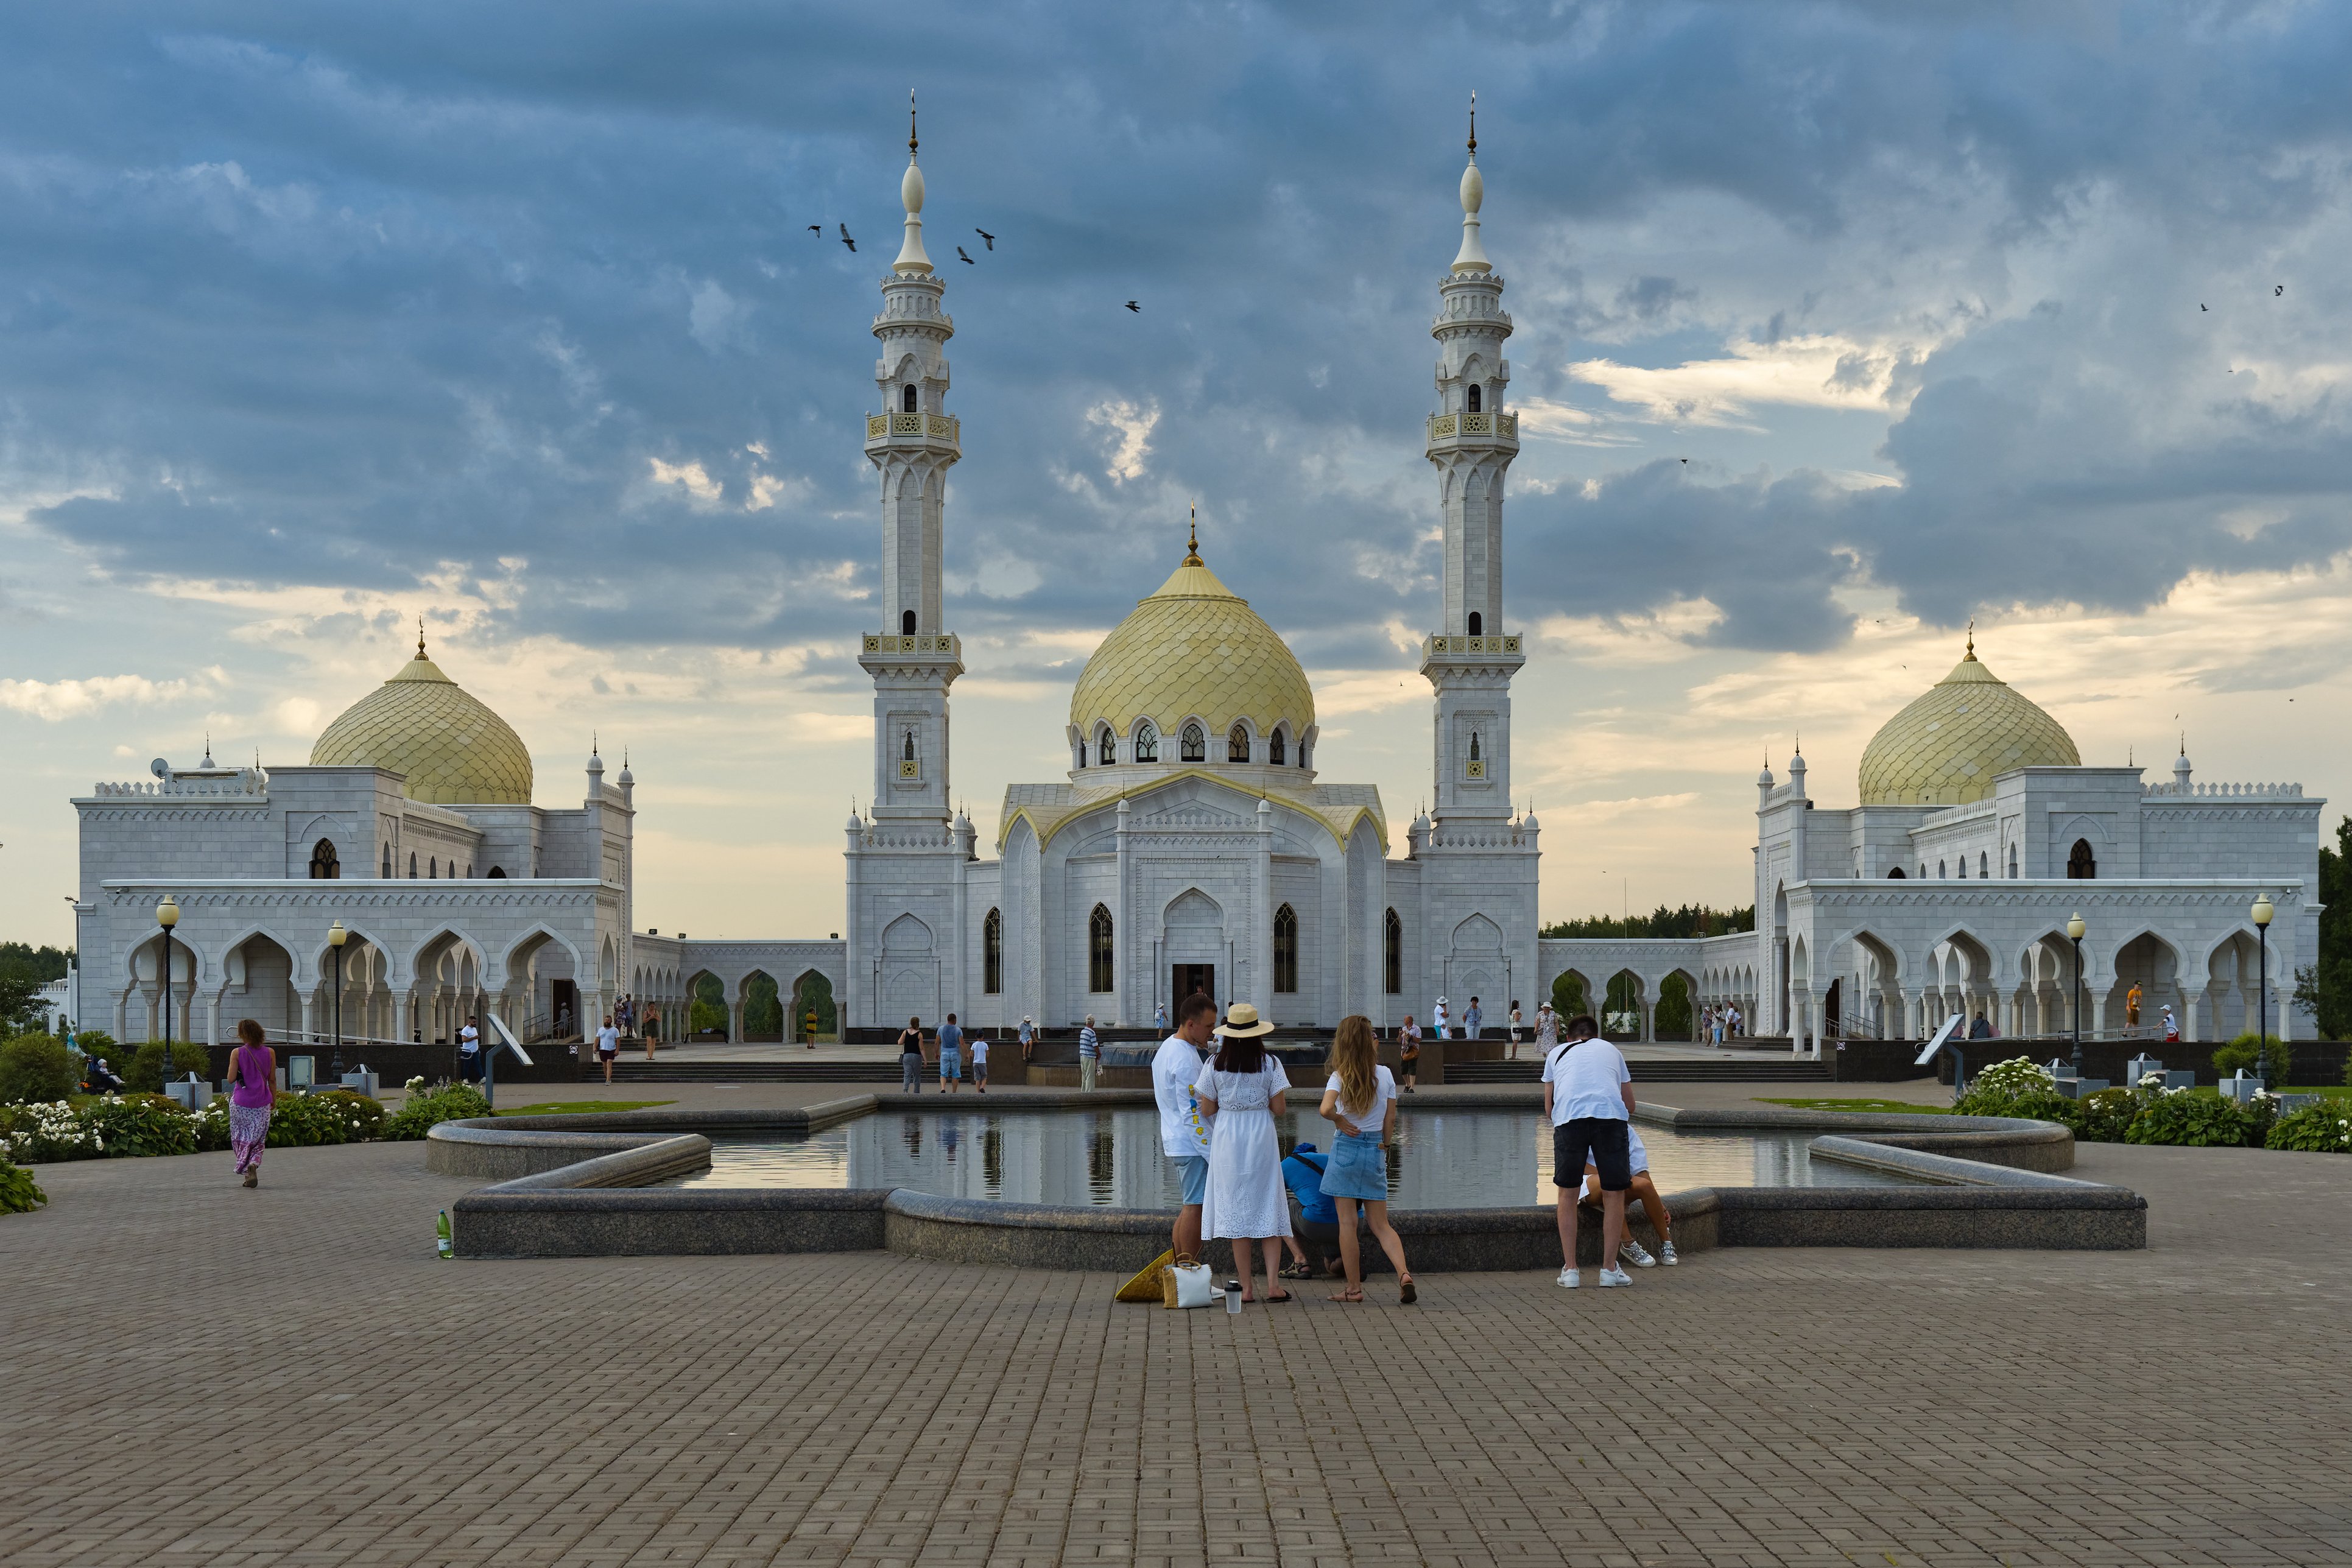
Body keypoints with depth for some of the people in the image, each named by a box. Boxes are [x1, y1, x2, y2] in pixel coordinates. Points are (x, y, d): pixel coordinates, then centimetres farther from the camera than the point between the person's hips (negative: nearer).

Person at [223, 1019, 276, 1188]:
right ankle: (253, 1164, -17)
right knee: (257, 1141, 10)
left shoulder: (237, 1053, -9)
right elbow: (272, 1080, 2)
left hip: (241, 1102, -2)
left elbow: (231, 1079, -10)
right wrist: (274, 1099, 14)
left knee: (242, 1140, 12)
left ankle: (246, 1173, 4)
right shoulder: (270, 1053, -3)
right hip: (262, 1104, 2)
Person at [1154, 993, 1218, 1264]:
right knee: (1195, 1207, -6)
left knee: (1191, 1204, 17)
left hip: (1175, 1140, 10)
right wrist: (1211, 1151, -20)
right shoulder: (1185, 1059, -20)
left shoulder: (1167, 1047, 13)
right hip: (1192, 1143, -10)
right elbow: (1192, 1112, -22)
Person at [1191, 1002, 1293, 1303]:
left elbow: (1207, 1110, 0)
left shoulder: (1215, 1064, -3)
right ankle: (1273, 1283, -4)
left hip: (1227, 1140, 0)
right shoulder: (1270, 1063, -4)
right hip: (1261, 1139, 0)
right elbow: (1279, 1109, -4)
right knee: (1269, 1209, 6)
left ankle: (1246, 1287, 5)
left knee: (1236, 1211, 5)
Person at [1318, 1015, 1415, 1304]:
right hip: (1375, 1151, 4)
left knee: (1347, 1223, 4)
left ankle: (1354, 1288, 7)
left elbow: (1326, 1109, -27)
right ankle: (1404, 1273, -12)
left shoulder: (1340, 1077, -10)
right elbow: (1390, 1120, 4)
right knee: (1380, 1224, 9)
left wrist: (1340, 1120, -7)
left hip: (1346, 1149, -3)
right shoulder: (1385, 1074, 0)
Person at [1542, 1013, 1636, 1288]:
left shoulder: (1557, 1054, 32)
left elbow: (1548, 1109, 32)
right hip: (1611, 1115, 0)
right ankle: (1609, 1269, 13)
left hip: (1568, 1117, 0)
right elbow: (1630, 1105, 40)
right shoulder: (1612, 1051, 33)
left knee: (1568, 1193, 13)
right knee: (1614, 1194, 12)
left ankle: (1569, 1270, 13)